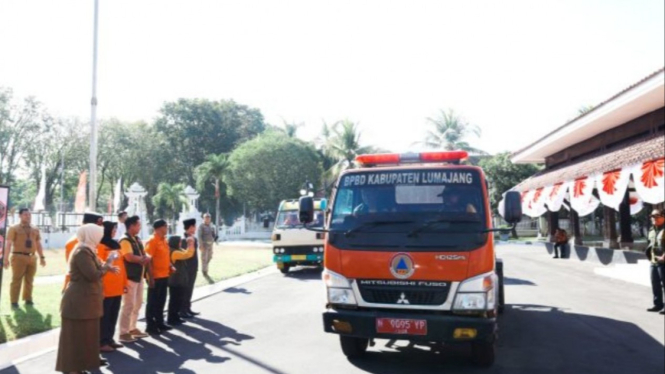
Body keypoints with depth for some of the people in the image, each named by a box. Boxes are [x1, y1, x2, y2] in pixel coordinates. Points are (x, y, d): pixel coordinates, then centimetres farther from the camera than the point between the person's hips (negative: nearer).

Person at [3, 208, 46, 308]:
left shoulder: (35, 230, 13)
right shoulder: (14, 228, -1)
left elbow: (38, 244, 15)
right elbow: (8, 244, -8)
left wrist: (42, 257, 10)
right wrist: (5, 258, -15)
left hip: (32, 257, 4)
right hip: (18, 257, -4)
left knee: (29, 280, 11)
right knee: (16, 280, -2)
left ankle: (28, 299, 22)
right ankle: (14, 301, 5)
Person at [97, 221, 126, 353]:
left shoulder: (115, 245, 16)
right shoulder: (100, 246, -8)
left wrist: (124, 282, 15)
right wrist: (101, 285, -16)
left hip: (117, 287, 8)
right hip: (106, 287, -8)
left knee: (113, 314, 13)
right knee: (104, 315, -1)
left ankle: (109, 338, 22)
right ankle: (102, 342, 5)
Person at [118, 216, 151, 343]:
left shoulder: (137, 239, 14)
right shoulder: (125, 240, -15)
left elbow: (145, 255, 12)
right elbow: (129, 257, -26)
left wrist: (145, 258, -12)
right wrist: (143, 258, -10)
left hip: (139, 276, 9)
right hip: (130, 277, -9)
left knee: (137, 304, 16)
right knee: (129, 305, -5)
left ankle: (132, 328, 27)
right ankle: (124, 333, 2)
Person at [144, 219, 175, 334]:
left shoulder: (164, 240, 12)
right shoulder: (152, 241, -14)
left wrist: (170, 266, 5)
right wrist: (150, 276, -20)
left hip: (164, 275, 8)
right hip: (156, 277, -8)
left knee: (161, 301, 15)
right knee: (152, 302, 0)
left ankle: (160, 323, 25)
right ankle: (150, 326, 7)